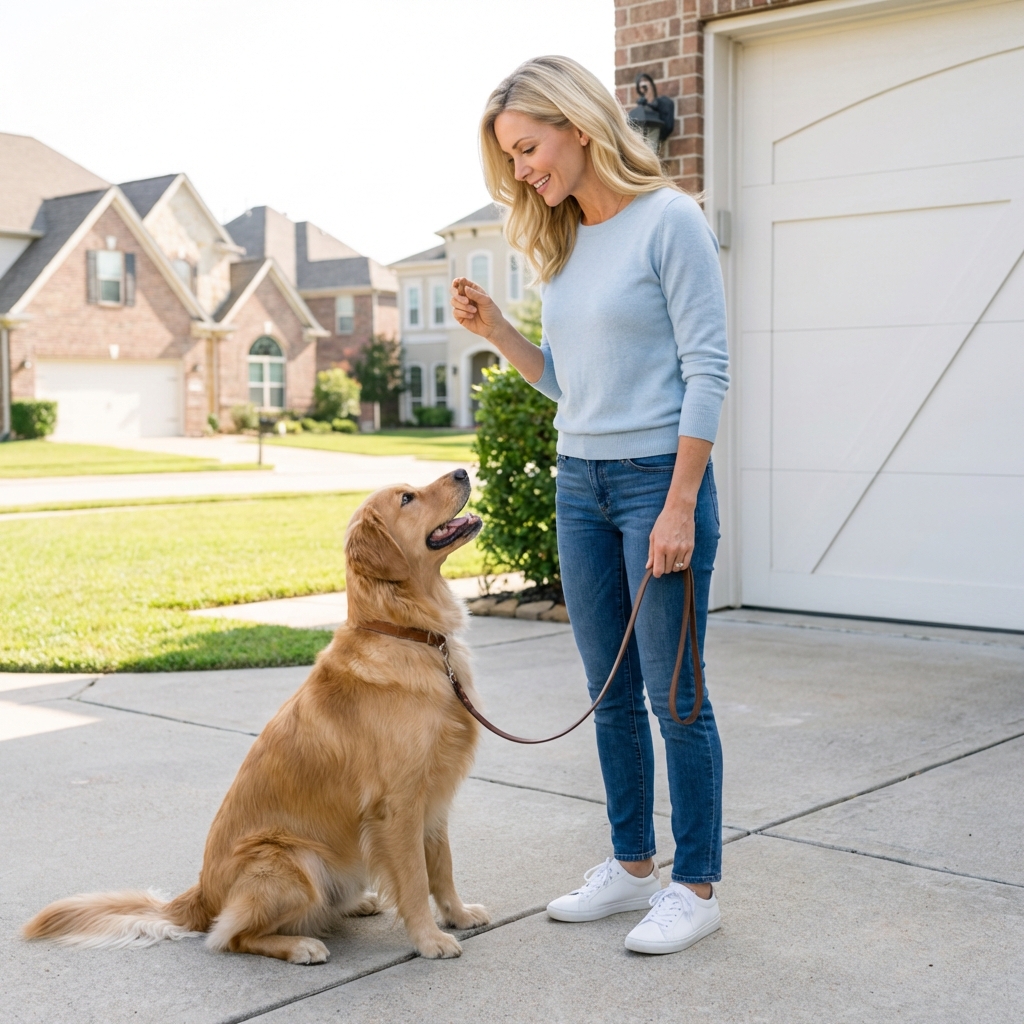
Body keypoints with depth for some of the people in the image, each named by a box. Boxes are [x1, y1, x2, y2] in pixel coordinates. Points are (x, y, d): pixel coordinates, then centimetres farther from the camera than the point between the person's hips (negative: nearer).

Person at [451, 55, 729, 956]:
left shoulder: (669, 220, -9)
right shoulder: (563, 243, 13)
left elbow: (707, 368, -13)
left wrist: (680, 506, -17)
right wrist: (494, 330, 2)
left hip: (659, 477, -7)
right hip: (578, 485, 7)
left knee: (673, 696, 0)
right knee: (612, 695, 13)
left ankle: (697, 886, 13)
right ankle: (632, 867, 26)